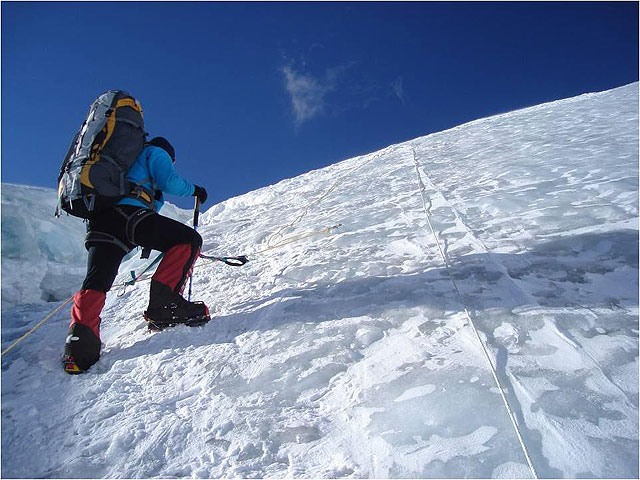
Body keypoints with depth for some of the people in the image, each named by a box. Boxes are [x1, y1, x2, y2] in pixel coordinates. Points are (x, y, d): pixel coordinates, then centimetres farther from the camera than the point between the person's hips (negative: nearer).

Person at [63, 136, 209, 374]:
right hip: (128, 212, -8)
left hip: (98, 220, 8)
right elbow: (170, 183, 1)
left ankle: (79, 343, -12)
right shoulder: (156, 152, 21)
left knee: (95, 284, 4)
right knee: (189, 240, -6)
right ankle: (163, 305, -17)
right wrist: (194, 189, 21)